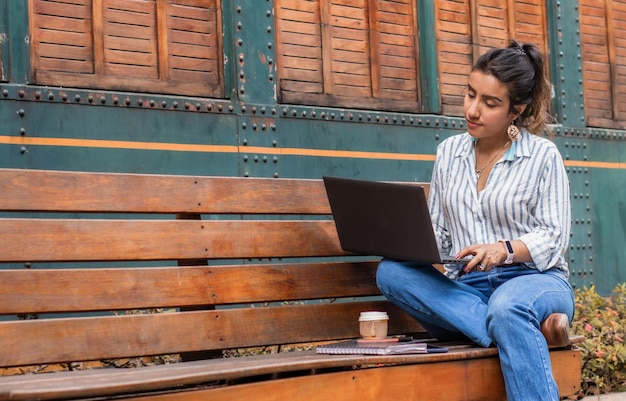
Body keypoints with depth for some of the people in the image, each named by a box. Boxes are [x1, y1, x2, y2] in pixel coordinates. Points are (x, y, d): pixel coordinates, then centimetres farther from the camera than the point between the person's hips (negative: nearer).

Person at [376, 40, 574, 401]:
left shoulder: (543, 155, 2)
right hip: (465, 288, 5)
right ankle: (533, 329, -32)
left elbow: (554, 238, -4)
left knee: (507, 307, -41)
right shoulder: (449, 152, 14)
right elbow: (437, 232, 14)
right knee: (391, 272, -26)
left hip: (535, 279, -5)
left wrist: (505, 249, -23)